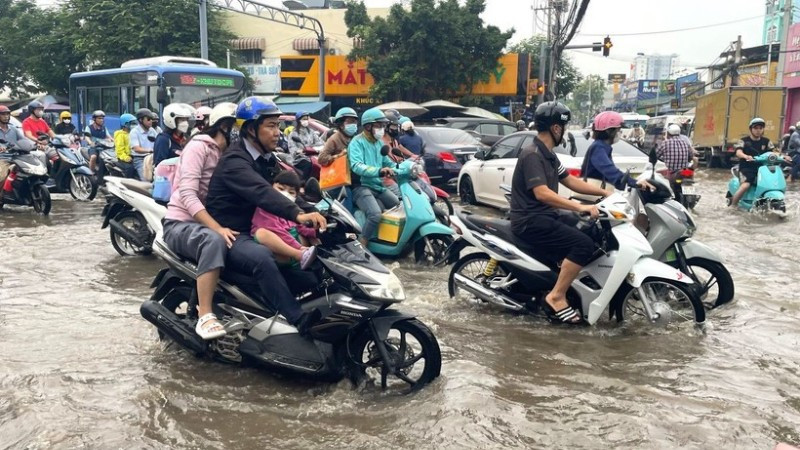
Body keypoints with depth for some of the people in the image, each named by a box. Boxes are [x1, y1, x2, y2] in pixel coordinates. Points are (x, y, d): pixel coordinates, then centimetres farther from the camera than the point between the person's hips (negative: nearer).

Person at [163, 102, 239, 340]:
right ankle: (204, 316, -39)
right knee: (215, 241, -39)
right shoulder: (198, 147, -10)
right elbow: (188, 195, -22)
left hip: (210, 223, 7)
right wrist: (217, 228, -33)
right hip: (180, 224, -7)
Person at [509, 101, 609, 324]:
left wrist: (606, 193, 12)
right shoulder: (531, 155, -17)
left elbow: (571, 181, 18)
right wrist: (580, 207, -33)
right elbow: (542, 193, -28)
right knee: (584, 245, -22)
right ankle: (556, 297, -15)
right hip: (531, 222, -11)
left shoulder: (548, 155, 15)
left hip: (543, 218, 11)